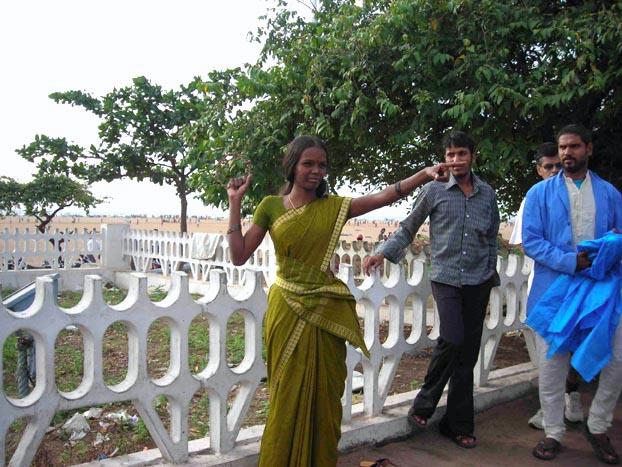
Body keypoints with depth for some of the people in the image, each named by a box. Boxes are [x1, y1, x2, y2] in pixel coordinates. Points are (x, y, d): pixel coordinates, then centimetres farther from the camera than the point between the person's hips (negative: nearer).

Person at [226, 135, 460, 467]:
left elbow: (384, 196, -9)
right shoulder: (271, 206, 1)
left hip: (325, 311, 2)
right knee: (288, 395, 8)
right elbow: (239, 256, -4)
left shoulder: (334, 207, 3)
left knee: (323, 393, 11)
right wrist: (235, 203, -8)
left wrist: (425, 174, -22)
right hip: (287, 310, -1)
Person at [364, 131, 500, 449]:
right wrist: (383, 253, -11)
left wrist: (491, 277, 16)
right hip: (446, 278, -3)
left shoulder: (487, 194, 9)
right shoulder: (434, 190, -1)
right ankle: (424, 404, 2)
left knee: (468, 354, 6)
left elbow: (491, 239, 17)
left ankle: (458, 425, 18)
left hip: (478, 281, 3)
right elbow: (408, 228, 3)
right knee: (452, 339, -21)